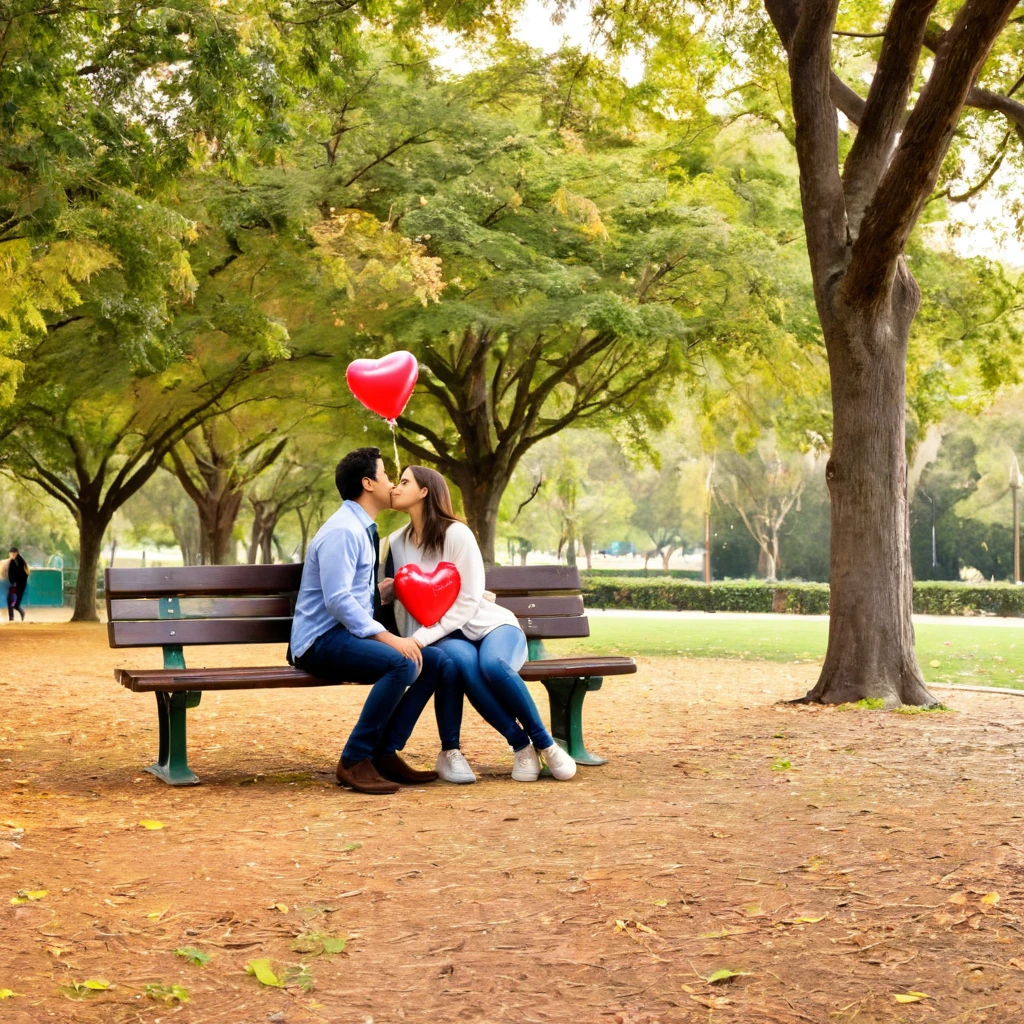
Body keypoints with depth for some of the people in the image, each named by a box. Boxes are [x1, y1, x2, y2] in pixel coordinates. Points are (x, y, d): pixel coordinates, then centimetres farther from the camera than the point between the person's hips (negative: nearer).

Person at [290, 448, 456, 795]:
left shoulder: (363, 530, 17)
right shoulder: (342, 531, -15)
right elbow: (337, 601, -24)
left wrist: (383, 592, 8)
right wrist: (387, 637, -28)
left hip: (349, 635, 10)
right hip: (321, 641, -10)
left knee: (437, 661, -5)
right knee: (402, 664, -32)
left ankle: (385, 754, -5)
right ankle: (354, 760, -22)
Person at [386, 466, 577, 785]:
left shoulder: (456, 534, -10)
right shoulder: (396, 542, 6)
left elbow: (468, 602, -14)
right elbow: (402, 600, 13)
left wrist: (424, 637, -24)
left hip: (491, 625, -2)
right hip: (448, 637, 3)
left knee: (493, 664, -37)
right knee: (464, 661, -35)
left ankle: (545, 744, -18)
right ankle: (521, 745, -25)